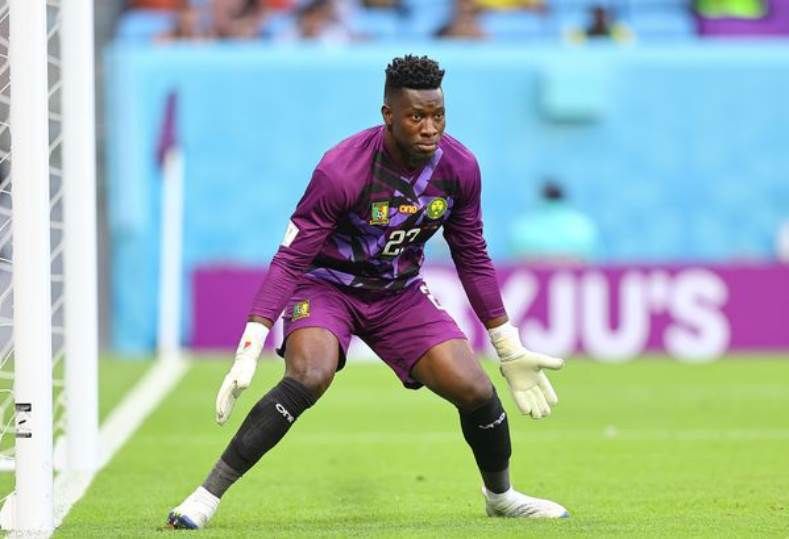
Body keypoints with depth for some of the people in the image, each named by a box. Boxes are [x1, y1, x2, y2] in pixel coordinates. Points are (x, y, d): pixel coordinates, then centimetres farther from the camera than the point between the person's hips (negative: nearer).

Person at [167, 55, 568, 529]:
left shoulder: (460, 167, -12)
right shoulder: (341, 170, -28)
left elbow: (473, 259, 3)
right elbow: (290, 260, -24)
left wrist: (511, 351, 7)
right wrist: (248, 353, -31)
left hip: (400, 291, 4)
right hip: (326, 284, -4)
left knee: (476, 391, -9)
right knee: (309, 378, -33)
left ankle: (500, 495, 22)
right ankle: (208, 495, -26)